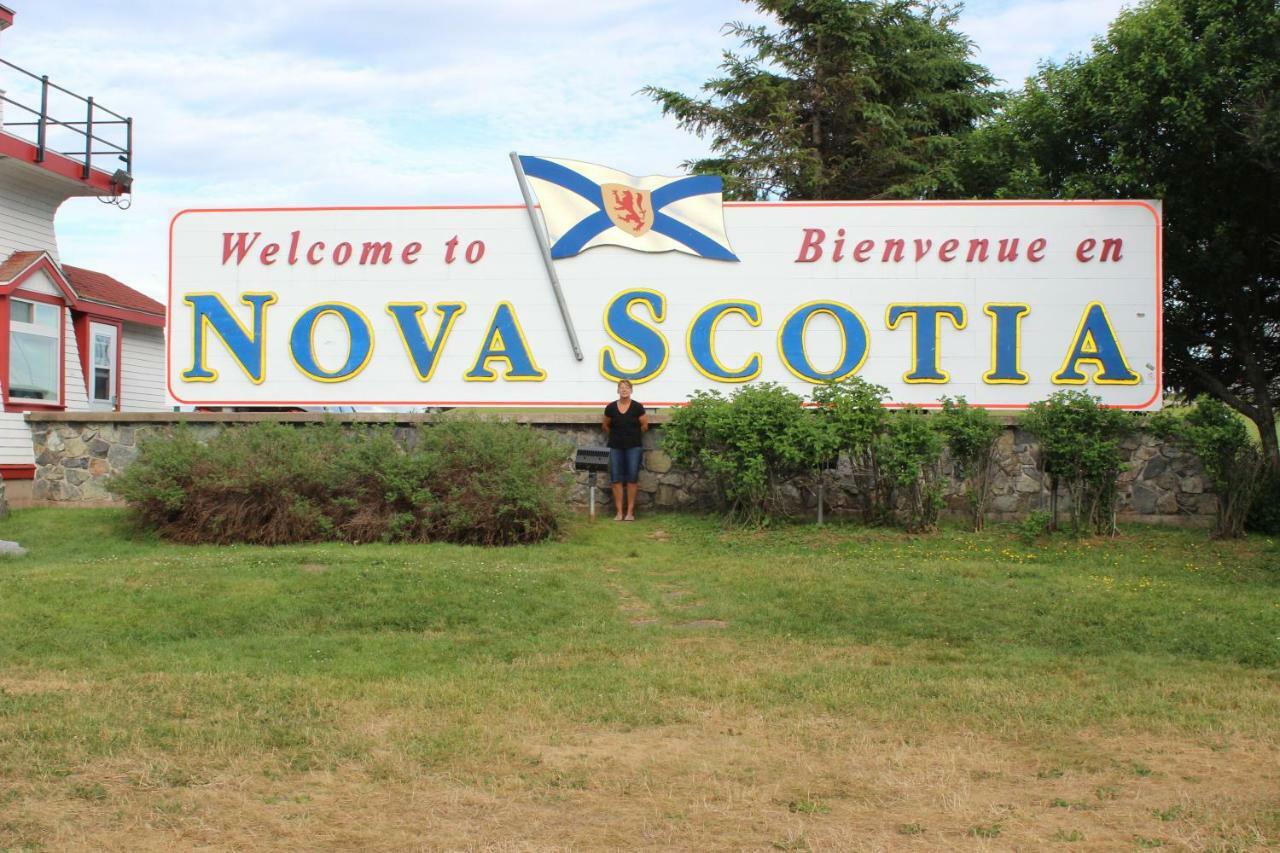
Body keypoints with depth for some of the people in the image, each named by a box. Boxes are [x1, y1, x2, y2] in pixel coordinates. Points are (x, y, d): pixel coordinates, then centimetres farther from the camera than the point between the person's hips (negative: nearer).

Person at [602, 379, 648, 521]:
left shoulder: (637, 407, -6)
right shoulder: (611, 408, -1)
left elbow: (644, 426, 3)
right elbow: (605, 426, 14)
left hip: (633, 447, -2)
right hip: (616, 447, 2)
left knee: (632, 478, -1)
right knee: (616, 478, 0)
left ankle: (630, 512, 4)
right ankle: (619, 512, 5)